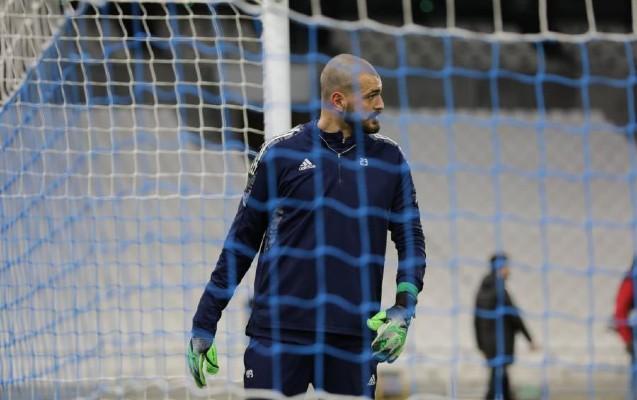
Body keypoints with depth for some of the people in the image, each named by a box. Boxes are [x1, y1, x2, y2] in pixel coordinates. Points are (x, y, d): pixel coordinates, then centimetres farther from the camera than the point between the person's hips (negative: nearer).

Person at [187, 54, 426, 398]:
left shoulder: (388, 159, 8)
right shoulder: (280, 154, 2)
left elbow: (410, 237, 11)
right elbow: (242, 241, 6)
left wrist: (404, 307, -6)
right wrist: (203, 325, 5)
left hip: (353, 338, 2)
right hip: (278, 329, -2)